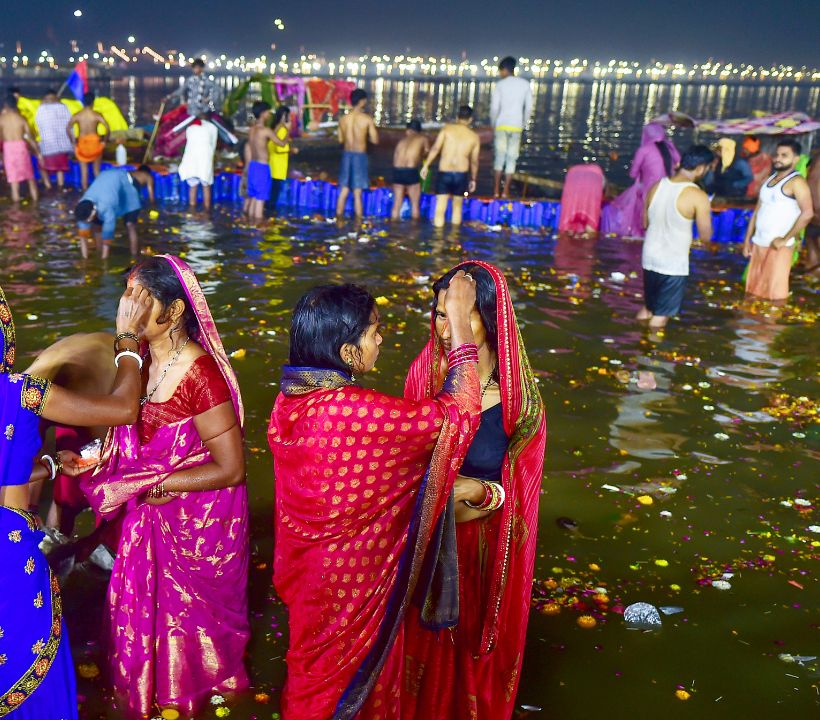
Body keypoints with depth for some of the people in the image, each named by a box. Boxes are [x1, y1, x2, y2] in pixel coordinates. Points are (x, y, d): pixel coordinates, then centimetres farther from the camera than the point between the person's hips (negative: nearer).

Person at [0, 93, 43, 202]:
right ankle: (35, 196, 18)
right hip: (21, 146, 1)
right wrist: (37, 151, 5)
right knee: (29, 172, 13)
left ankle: (16, 198, 5)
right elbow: (30, 137, -1)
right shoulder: (21, 118, 0)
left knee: (13, 174, 5)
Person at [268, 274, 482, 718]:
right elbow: (457, 414, -24)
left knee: (317, 674, 30)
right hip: (350, 576, -7)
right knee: (347, 675, 19)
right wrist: (460, 320, -19)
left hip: (310, 563, 7)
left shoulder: (291, 399, -8)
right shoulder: (357, 411, -33)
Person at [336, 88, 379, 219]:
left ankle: (339, 221, 15)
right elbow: (375, 140, -8)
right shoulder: (367, 119, -10)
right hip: (360, 155, -4)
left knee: (343, 191, 12)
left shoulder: (343, 118, 1)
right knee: (357, 193, 0)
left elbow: (341, 139, 10)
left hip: (347, 154, 4)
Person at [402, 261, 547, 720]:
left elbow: (520, 489, -10)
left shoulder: (517, 398, -19)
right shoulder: (425, 375, -12)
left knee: (475, 638, 19)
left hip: (484, 541, -2)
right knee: (427, 635, 22)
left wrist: (480, 492, -27)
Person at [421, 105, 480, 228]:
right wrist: (473, 179, 20)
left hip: (444, 173, -1)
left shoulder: (447, 128, 2)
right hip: (461, 174, 1)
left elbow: (435, 148, -6)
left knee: (440, 209, 0)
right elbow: (474, 161, 9)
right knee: (457, 206, 19)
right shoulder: (474, 136, 6)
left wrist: (426, 165, 0)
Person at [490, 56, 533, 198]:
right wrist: (523, 125, 13)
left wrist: (493, 125, 8)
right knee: (512, 158, 5)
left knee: (499, 156, 4)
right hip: (516, 126, 1)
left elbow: (494, 108, -5)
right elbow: (529, 108, 3)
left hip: (501, 125, -1)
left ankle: (496, 190, 1)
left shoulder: (499, 85, -2)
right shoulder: (525, 84, 5)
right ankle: (506, 191, 3)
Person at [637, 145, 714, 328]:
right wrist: (705, 214, 7)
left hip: (649, 258, 6)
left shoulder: (657, 186, 1)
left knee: (646, 311, 23)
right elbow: (706, 237, -9)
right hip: (673, 264, -6)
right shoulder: (698, 196, -17)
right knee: (659, 320, 6)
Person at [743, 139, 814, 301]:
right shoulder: (769, 180, 15)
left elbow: (808, 213, -22)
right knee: (754, 289, 11)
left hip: (779, 245, -8)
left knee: (775, 293, -7)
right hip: (759, 243, 8)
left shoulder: (796, 182, -9)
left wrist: (785, 239, -20)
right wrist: (747, 240, 13)